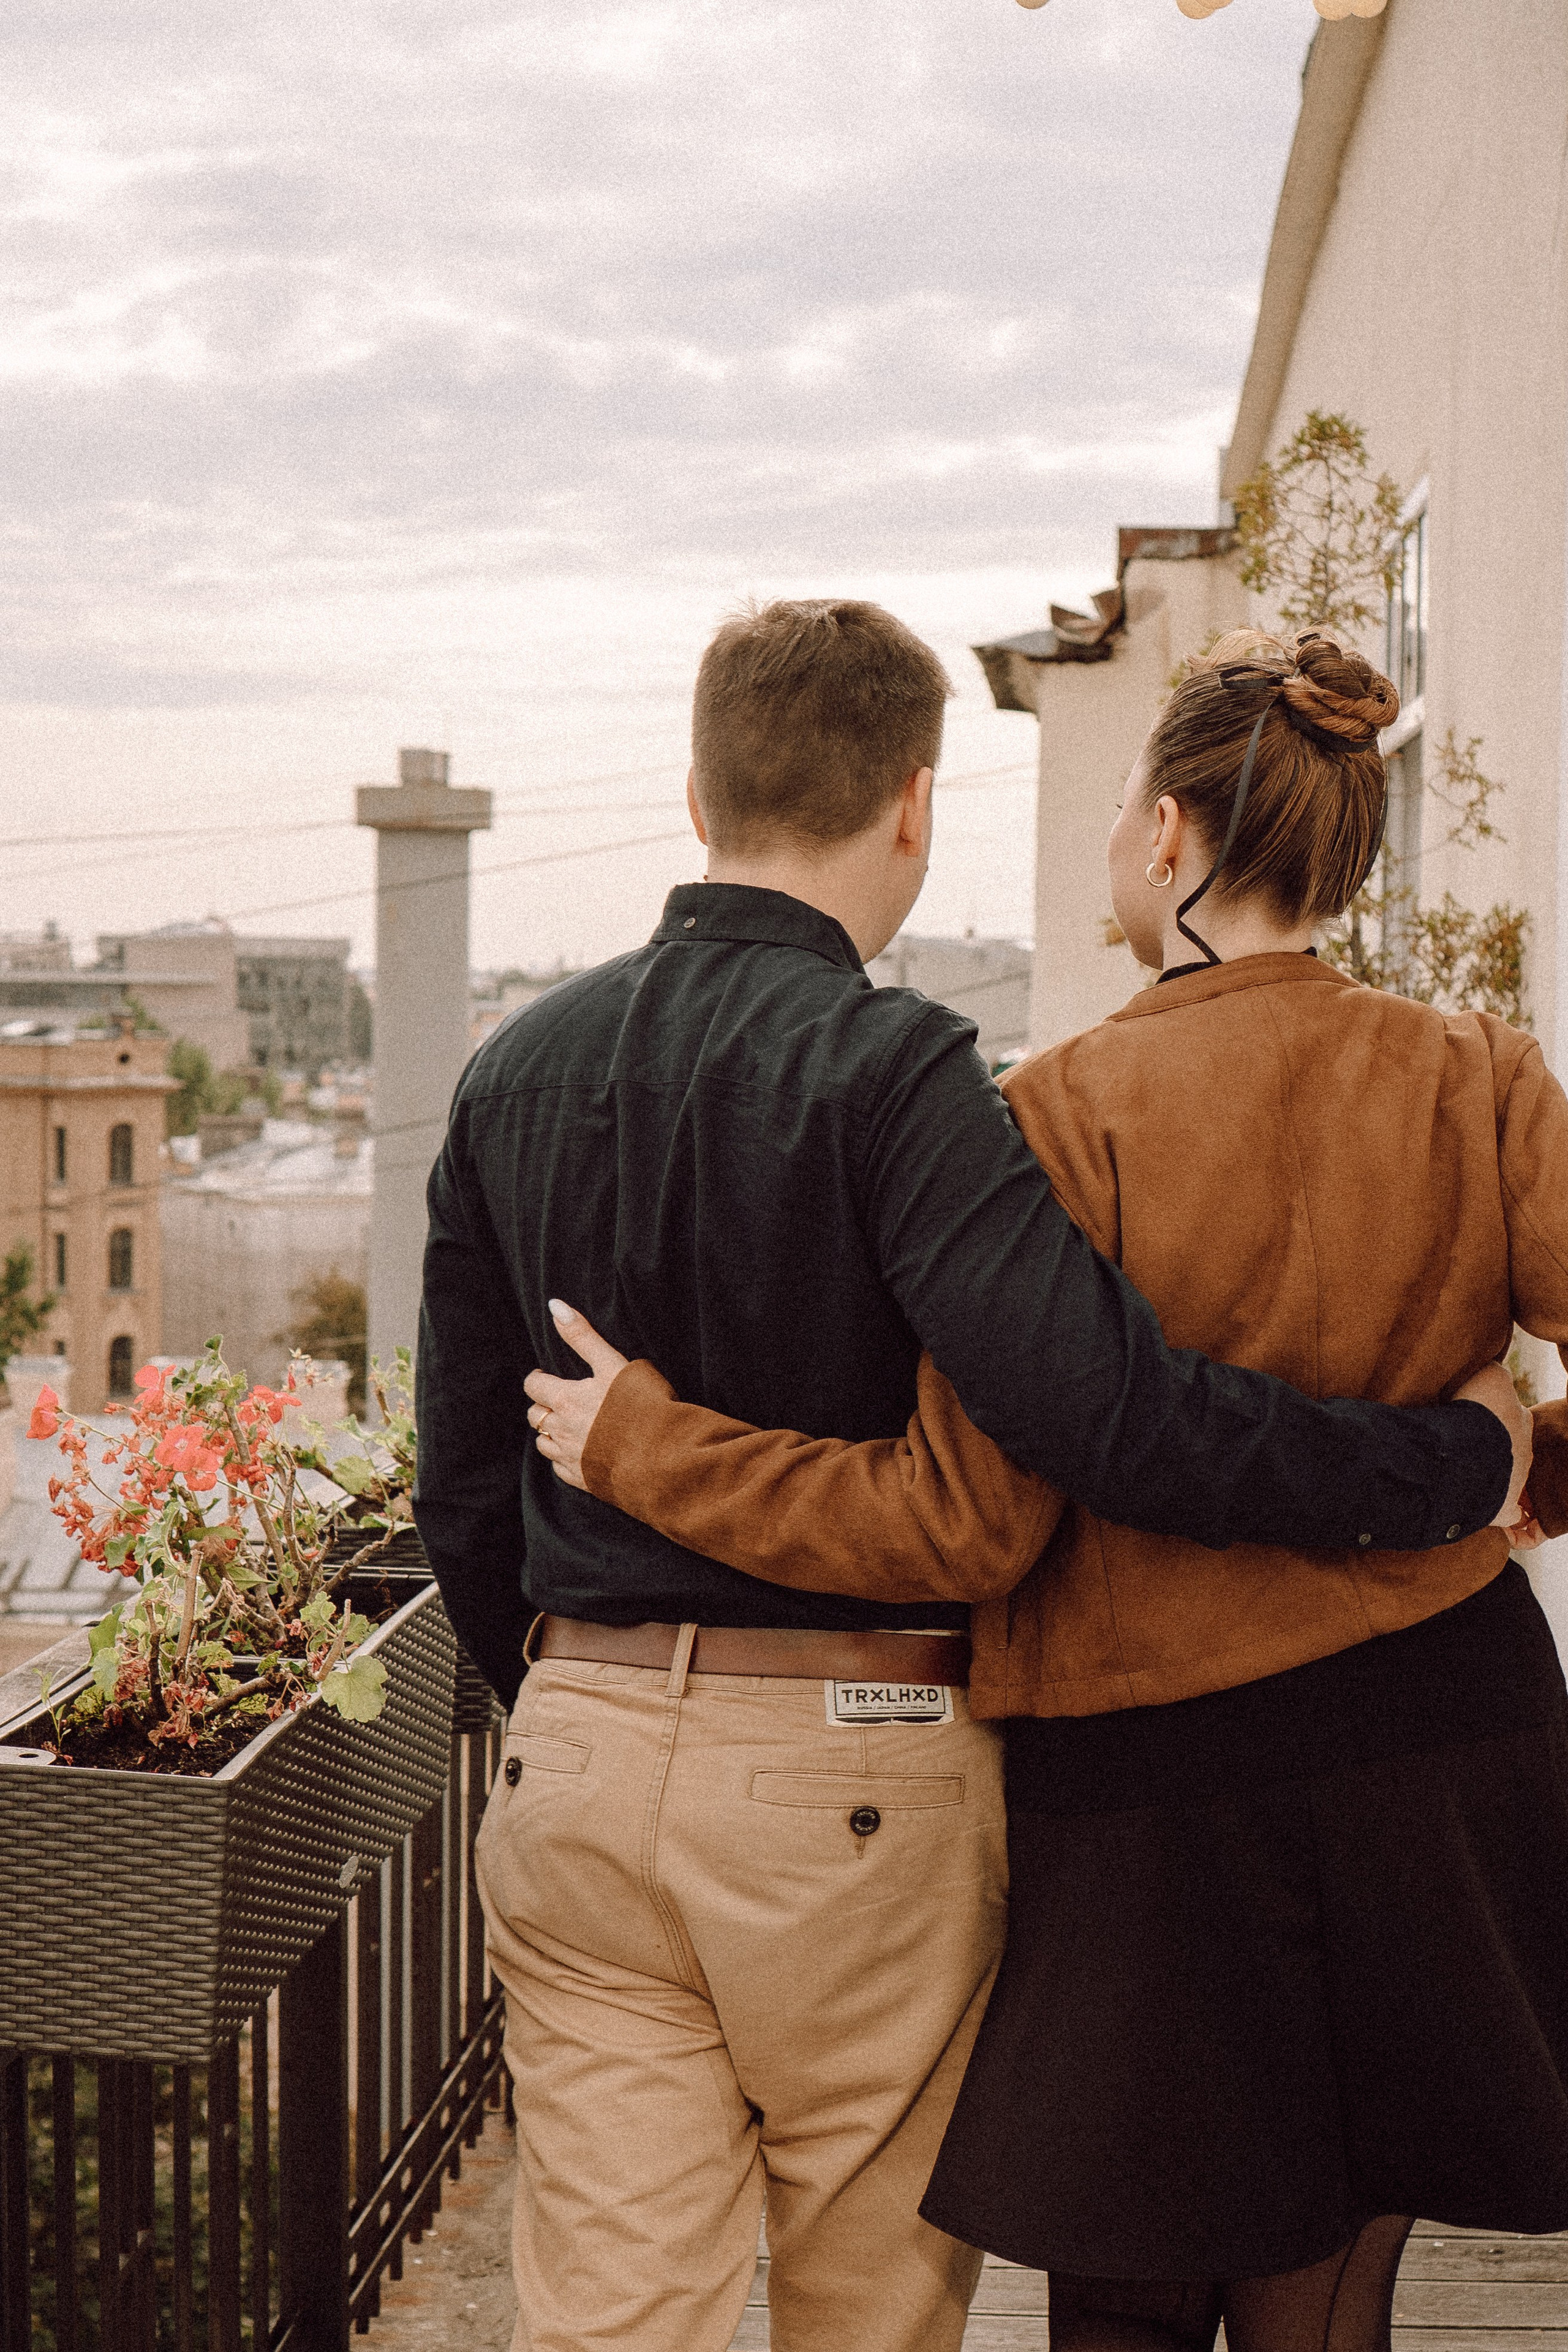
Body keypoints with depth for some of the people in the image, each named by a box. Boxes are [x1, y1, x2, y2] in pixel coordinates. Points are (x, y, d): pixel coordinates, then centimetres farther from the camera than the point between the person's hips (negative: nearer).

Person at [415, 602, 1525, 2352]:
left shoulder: (518, 1070, 5)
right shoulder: (890, 1071, -15)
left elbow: (463, 1485, 11)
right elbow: (1104, 1408, -26)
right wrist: (1470, 1464, -14)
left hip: (579, 1752, 5)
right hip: (855, 1770, -4)